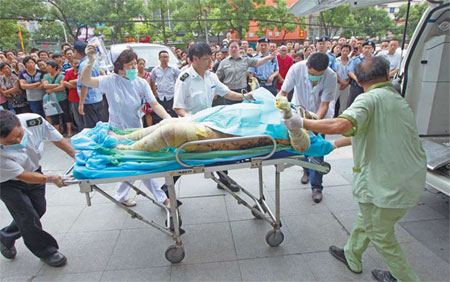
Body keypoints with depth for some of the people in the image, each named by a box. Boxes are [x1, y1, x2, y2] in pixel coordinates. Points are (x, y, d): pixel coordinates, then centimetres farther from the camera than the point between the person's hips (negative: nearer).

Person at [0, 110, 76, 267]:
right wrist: (49, 179, -38)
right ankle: (46, 252, 21)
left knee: (38, 210, 15)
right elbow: (22, 176, -27)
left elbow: (56, 139, -13)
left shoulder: (34, 121, -31)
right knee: (28, 218, -3)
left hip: (33, 171, 5)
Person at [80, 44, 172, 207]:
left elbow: (155, 104, -9)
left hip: (136, 130, 4)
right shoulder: (111, 81, -12)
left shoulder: (141, 83, -4)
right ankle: (160, 197, 14)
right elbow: (84, 81, -22)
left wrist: (168, 118, -25)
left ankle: (122, 195, 37)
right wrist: (90, 62, -39)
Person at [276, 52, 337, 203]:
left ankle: (316, 187, 6)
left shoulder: (331, 77, -28)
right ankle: (306, 170, 38)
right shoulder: (296, 69, -26)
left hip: (320, 115, -1)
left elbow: (324, 104, -24)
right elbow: (283, 92, -18)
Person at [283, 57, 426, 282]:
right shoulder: (400, 101, 13)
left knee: (381, 237, 15)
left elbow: (342, 125, -37)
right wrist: (333, 145, 27)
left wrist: (302, 123, -25)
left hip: (385, 186, -9)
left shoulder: (369, 99, -17)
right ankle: (352, 256, 46)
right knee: (366, 219, 27)